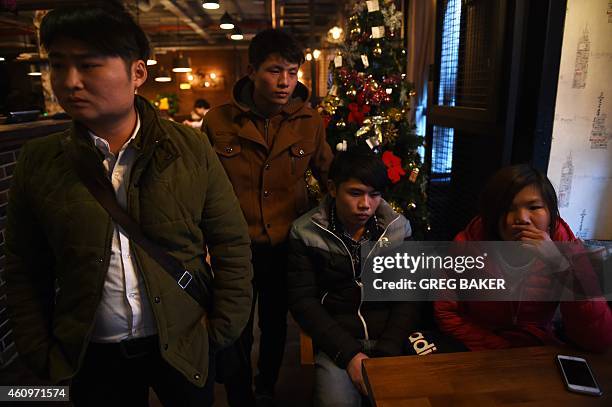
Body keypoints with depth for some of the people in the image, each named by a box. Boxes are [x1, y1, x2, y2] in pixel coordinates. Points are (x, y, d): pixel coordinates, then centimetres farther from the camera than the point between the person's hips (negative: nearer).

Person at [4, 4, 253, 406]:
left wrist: (223, 329, -5)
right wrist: (40, 353, 1)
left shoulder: (191, 149, -10)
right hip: (92, 356, 2)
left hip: (185, 347, -1)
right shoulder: (38, 161, -6)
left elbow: (233, 245, -5)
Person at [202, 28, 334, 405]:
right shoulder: (218, 121, -11)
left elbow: (329, 174, 4)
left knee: (276, 325, 24)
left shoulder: (310, 121, -8)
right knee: (237, 335, 12)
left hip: (287, 246, 2)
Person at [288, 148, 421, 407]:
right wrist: (348, 353, -15)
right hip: (338, 340, -2)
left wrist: (388, 351, -11)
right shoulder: (306, 232, -5)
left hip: (392, 337, 3)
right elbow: (303, 300, -7)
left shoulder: (399, 228, 2)